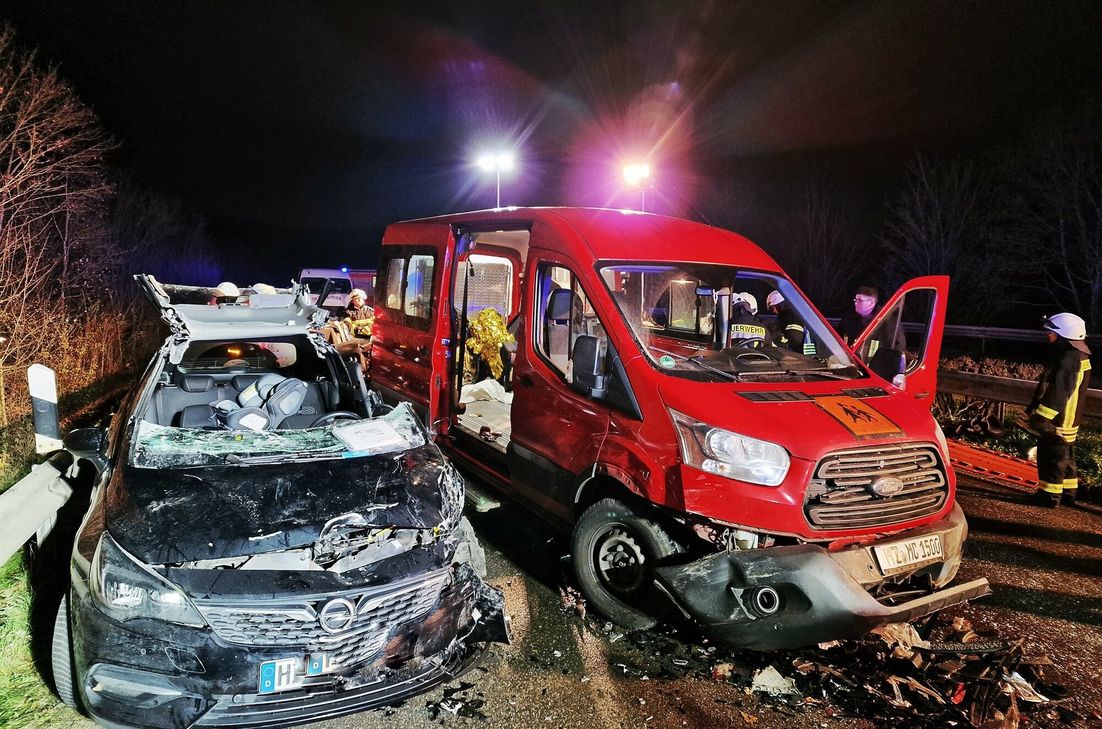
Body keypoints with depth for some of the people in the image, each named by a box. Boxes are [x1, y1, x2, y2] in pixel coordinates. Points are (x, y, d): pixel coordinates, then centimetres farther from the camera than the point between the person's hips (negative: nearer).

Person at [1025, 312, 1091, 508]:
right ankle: (1068, 491, 29)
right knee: (1066, 457, 19)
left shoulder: (1068, 359, -23)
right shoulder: (1080, 357, 11)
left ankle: (1050, 495, 5)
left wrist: (1040, 416, -22)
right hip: (1069, 421, 10)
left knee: (1051, 457, -1)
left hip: (1056, 422, -10)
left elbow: (1057, 392, -26)